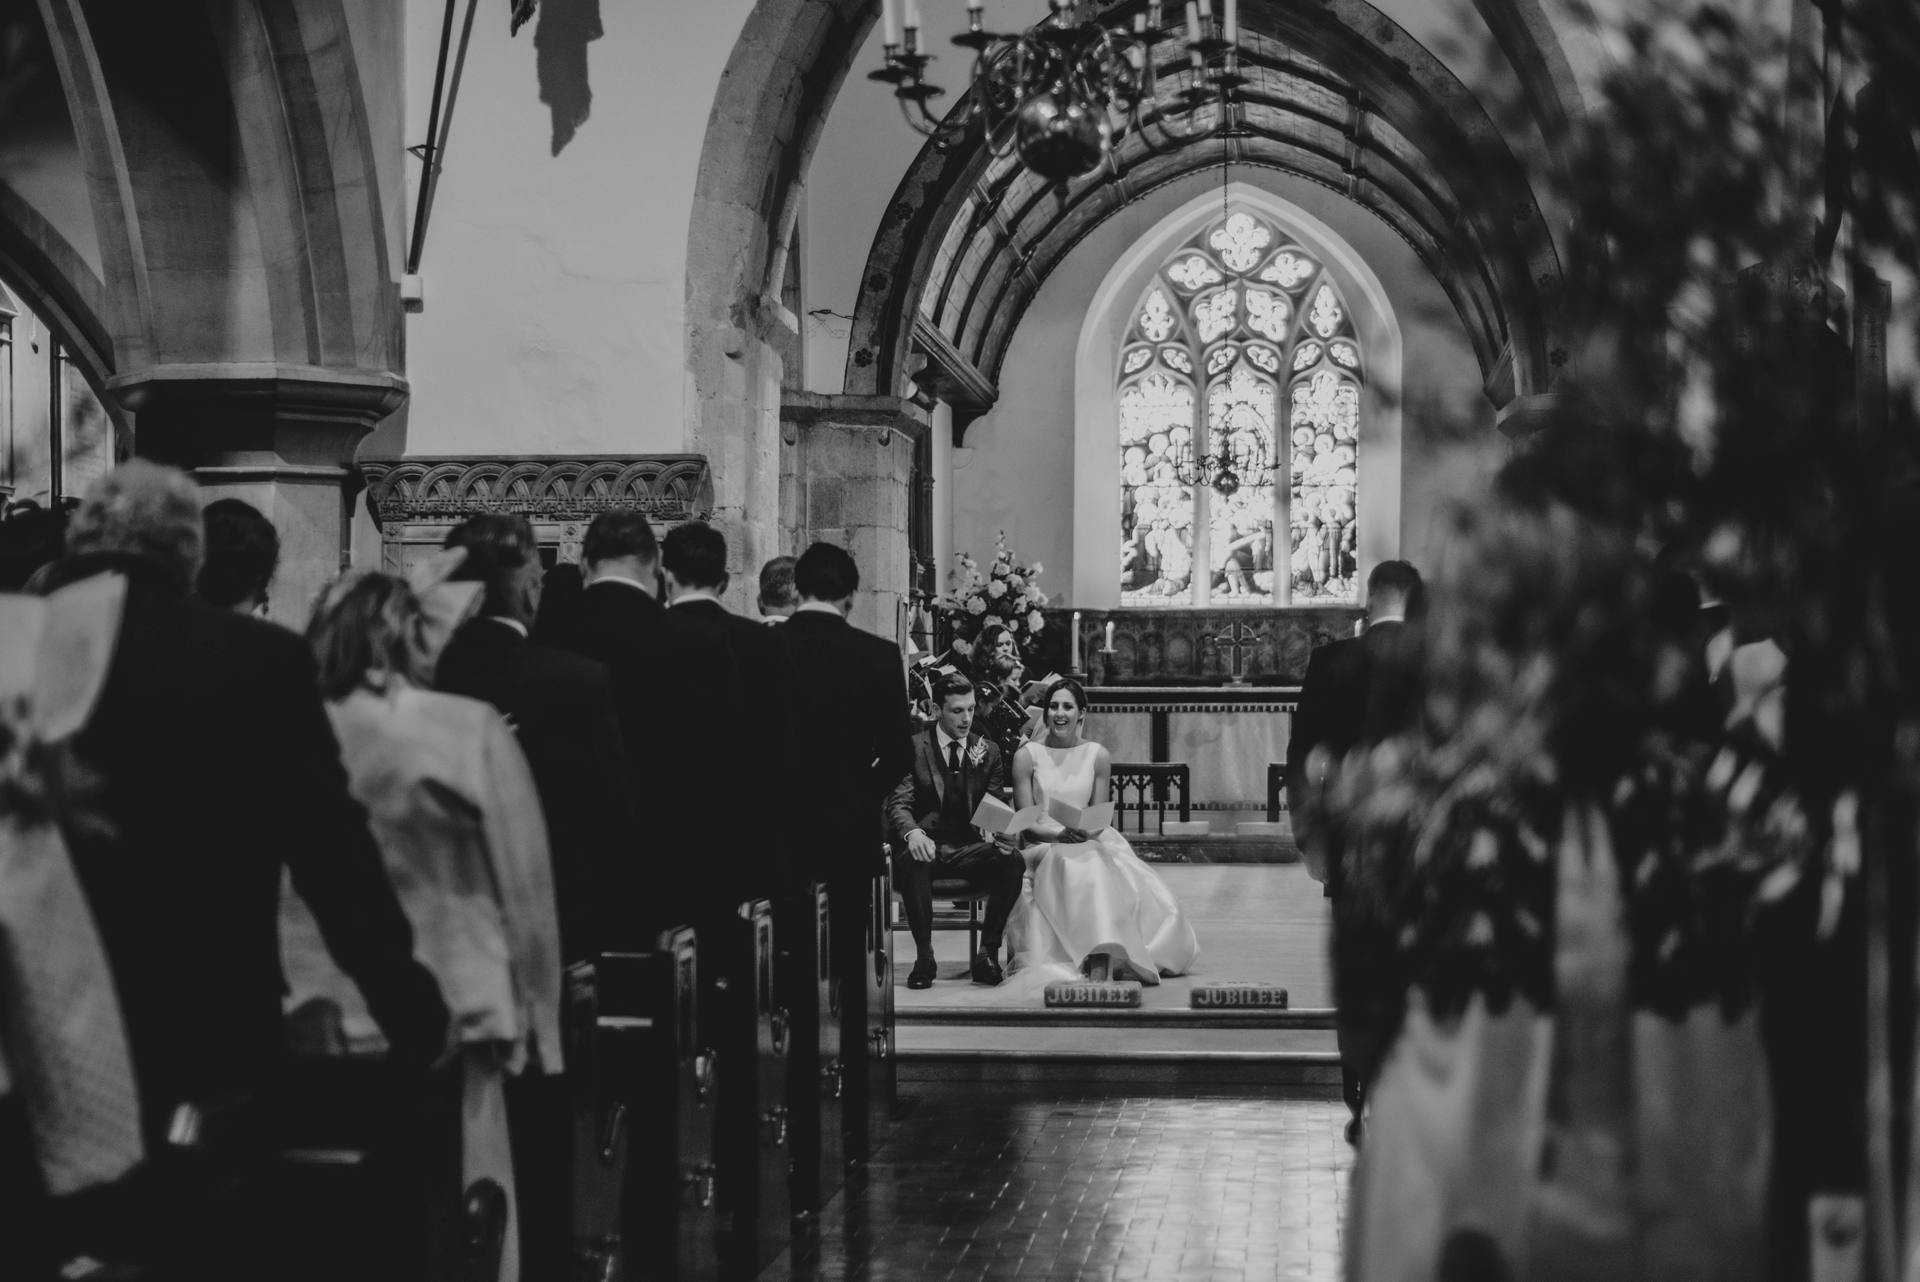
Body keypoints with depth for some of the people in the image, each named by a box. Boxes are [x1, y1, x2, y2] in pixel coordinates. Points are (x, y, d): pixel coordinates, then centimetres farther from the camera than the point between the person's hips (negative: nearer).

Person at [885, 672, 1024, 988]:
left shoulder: (988, 752, 13)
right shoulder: (913, 748, 2)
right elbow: (898, 804, -7)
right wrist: (912, 833, -31)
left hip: (970, 849, 3)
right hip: (927, 846, -3)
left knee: (1012, 861, -28)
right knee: (912, 860, -38)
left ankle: (987, 954, -18)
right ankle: (924, 957, -26)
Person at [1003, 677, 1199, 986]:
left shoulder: (1097, 756, 9)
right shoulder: (1028, 757, 2)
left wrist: (1087, 832, -16)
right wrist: (1059, 836, -20)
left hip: (1091, 842, 2)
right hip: (1044, 846, -2)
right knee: (1081, 868, -35)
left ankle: (1099, 960, -41)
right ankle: (1099, 958, -46)